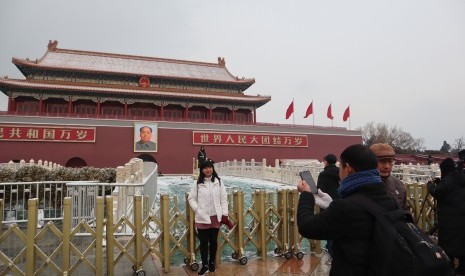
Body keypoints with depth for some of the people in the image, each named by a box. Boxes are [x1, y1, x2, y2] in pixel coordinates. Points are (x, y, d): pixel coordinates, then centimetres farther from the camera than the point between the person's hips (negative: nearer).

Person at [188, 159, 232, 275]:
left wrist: (224, 214, -1)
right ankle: (204, 265, 23)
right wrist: (198, 210, -12)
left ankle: (212, 263, 32)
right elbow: (191, 198, 0)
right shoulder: (197, 183, -4)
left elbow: (224, 199, 3)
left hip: (216, 217, 1)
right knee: (204, 242, 8)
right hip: (202, 218, -1)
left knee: (214, 241, 13)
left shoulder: (218, 182, 0)